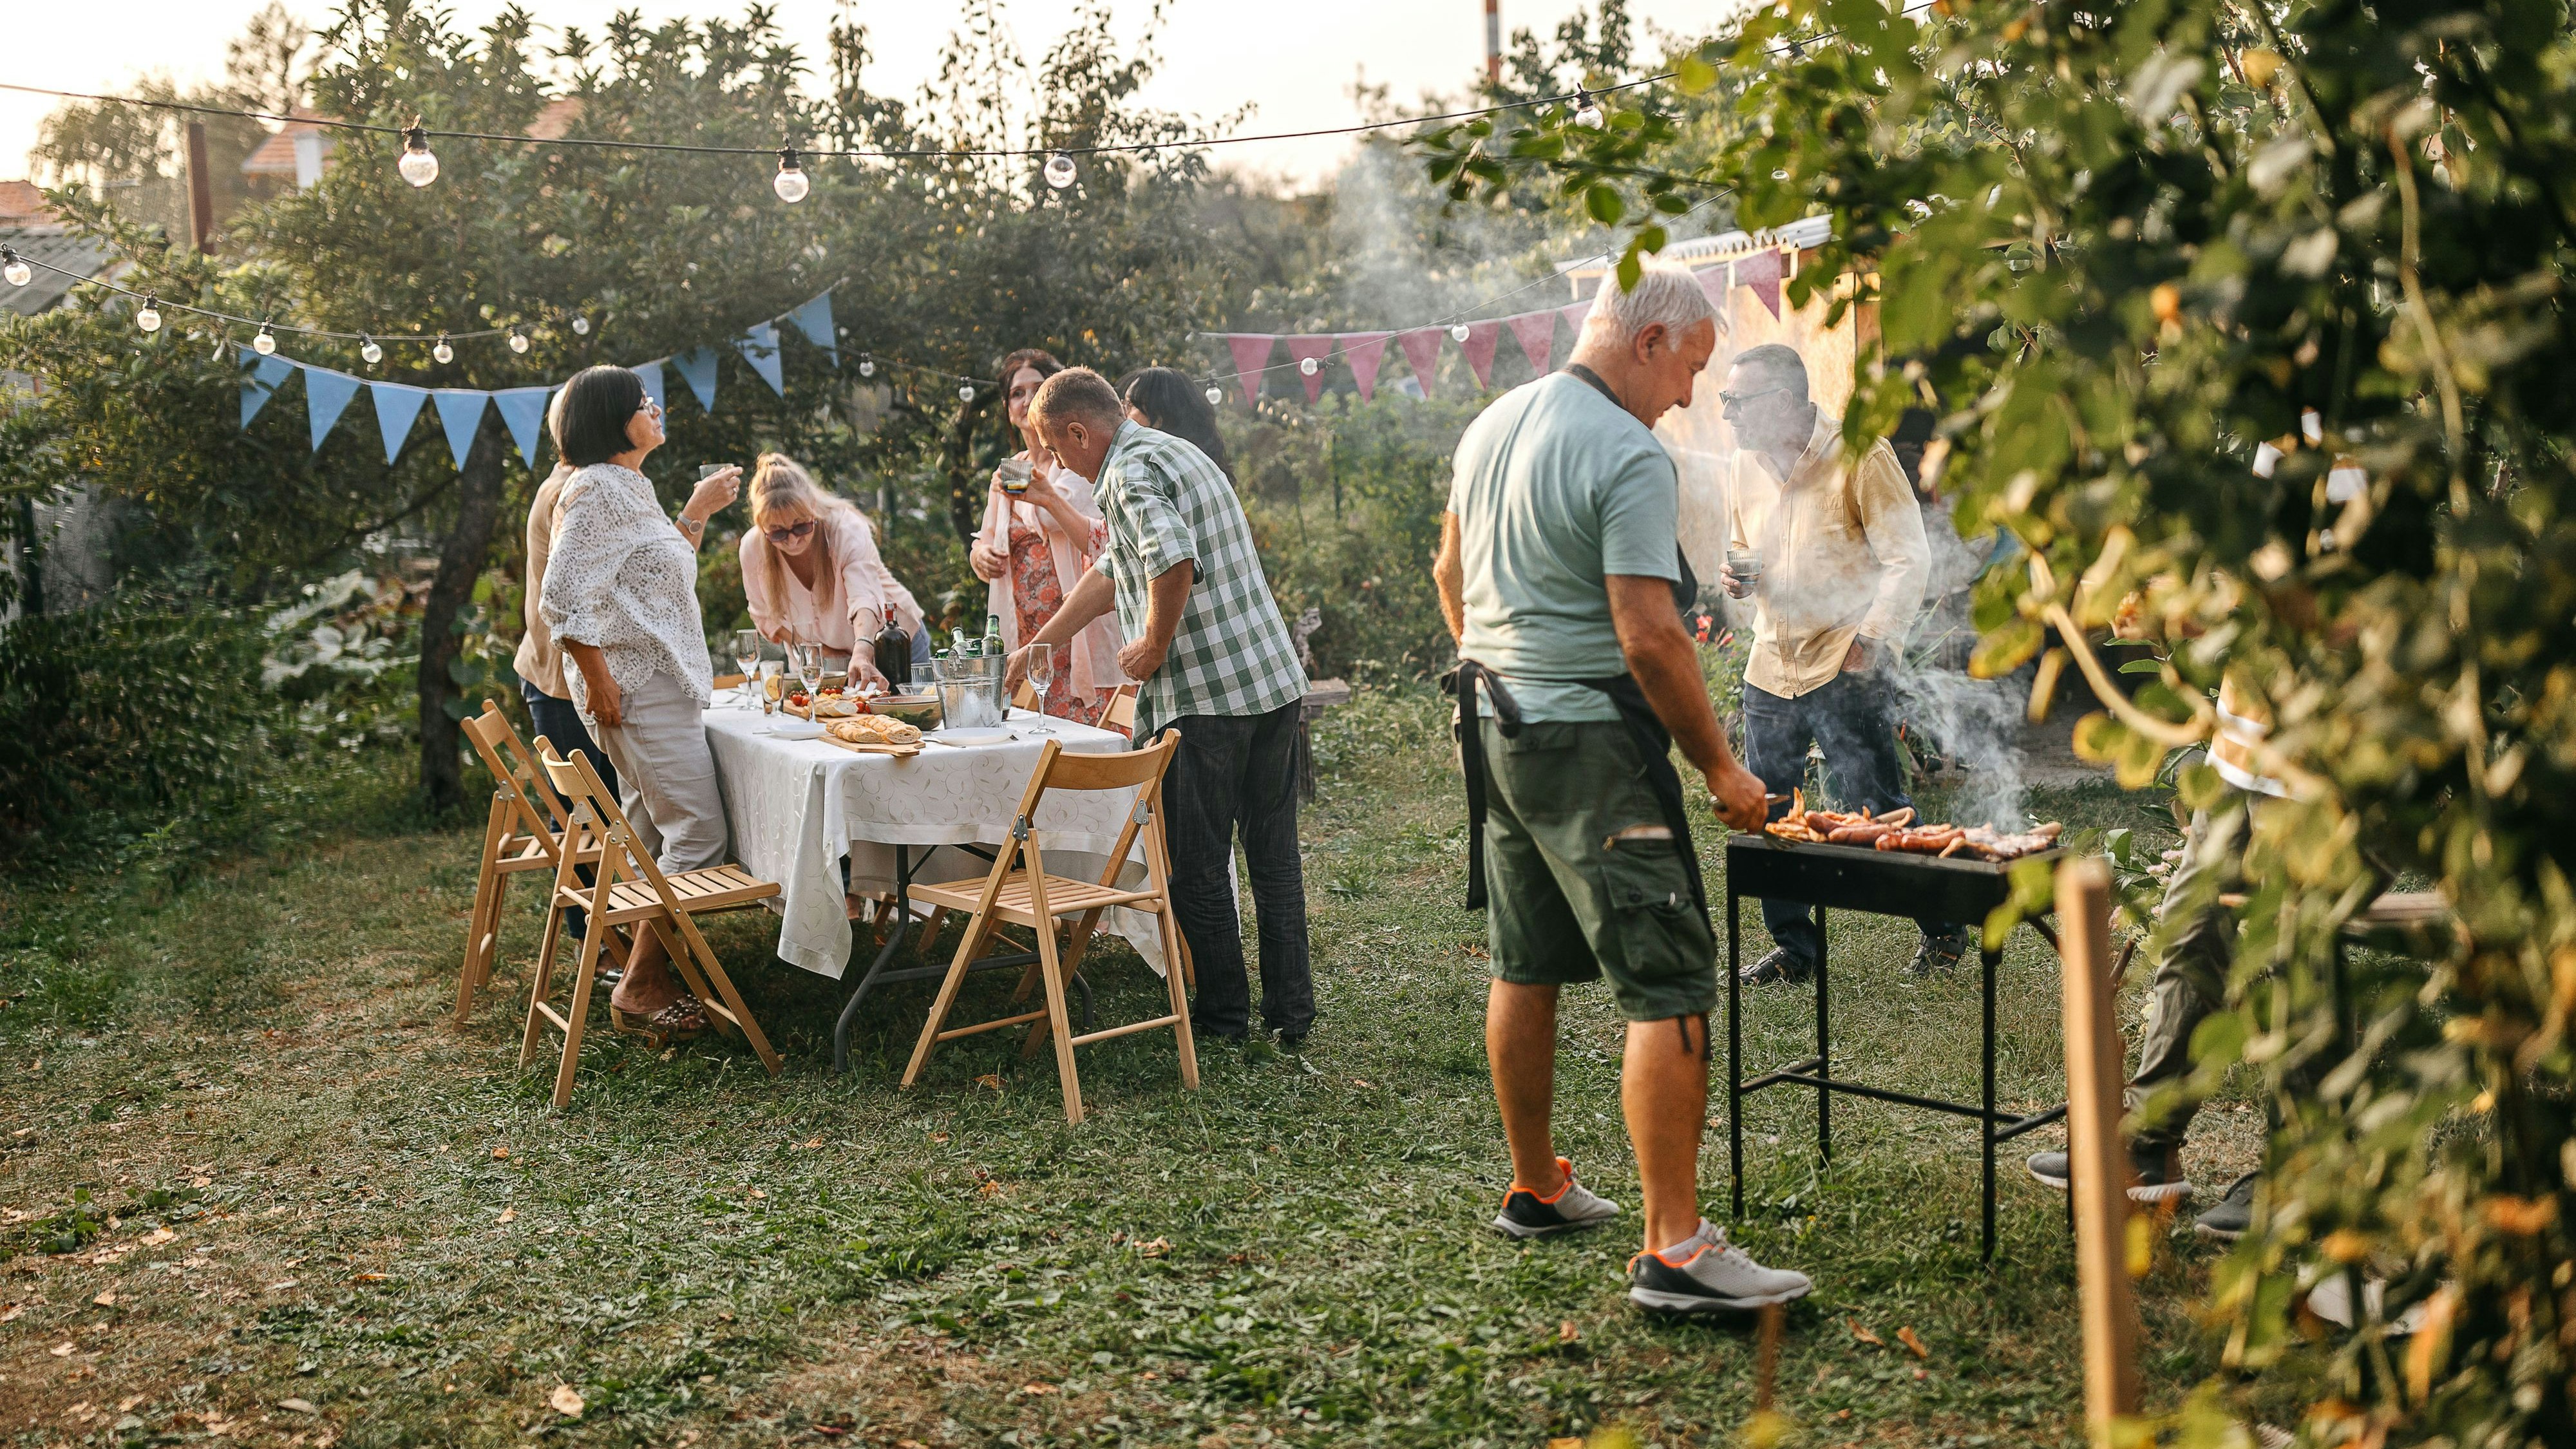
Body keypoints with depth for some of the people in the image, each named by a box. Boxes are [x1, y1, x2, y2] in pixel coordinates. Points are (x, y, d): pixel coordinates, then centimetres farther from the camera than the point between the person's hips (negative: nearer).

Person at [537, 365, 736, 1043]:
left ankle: (644, 981, 16)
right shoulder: (595, 488, -12)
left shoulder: (633, 489, 18)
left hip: (663, 679, 10)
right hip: (635, 688, -10)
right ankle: (640, 988, -6)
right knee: (698, 833, -11)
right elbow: (561, 597, -18)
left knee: (650, 836, 11)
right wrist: (598, 682, -19)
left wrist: (697, 516, 21)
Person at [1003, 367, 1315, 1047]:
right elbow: (1109, 574, 30)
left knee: (1198, 865, 5)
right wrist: (1033, 648, 35)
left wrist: (1153, 647, -12)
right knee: (1274, 856, 13)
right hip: (1274, 682, 9)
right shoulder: (1176, 454, 22)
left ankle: (1224, 1014, 14)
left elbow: (1174, 563, -29)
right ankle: (1291, 1013, 18)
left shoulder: (1131, 471, -9)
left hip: (1203, 696, -9)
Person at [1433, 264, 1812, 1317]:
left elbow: (1451, 575, 20)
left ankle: (1536, 1189, 30)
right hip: (1588, 737, -9)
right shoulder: (1630, 458, -16)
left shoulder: (1492, 424, 11)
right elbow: (1650, 640, -21)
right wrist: (1720, 768, -12)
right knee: (1668, 988, -8)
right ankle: (1674, 1251, -9)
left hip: (1493, 719, 9)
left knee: (1525, 966, 18)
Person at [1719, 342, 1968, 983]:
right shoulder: (1747, 465, 10)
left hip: (1843, 667, -6)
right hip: (1769, 667, 7)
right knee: (1767, 816, 8)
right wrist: (1736, 575, 3)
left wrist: (1875, 639, -16)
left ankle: (1943, 930, 17)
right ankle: (1794, 946, 21)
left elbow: (1910, 559, -9)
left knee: (1880, 810, -2)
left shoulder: (1859, 455, -10)